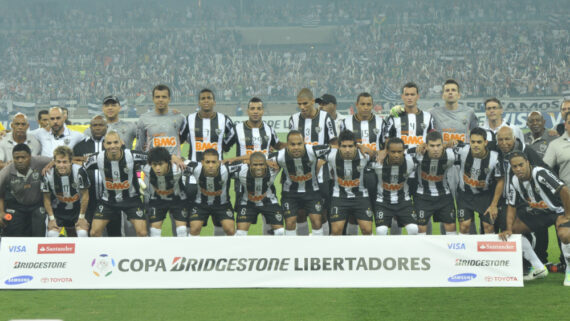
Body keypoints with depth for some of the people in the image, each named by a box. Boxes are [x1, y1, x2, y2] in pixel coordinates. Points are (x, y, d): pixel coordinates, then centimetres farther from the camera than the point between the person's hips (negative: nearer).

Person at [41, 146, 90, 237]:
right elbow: (46, 198, -5)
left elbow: (85, 195, -12)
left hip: (77, 210, -1)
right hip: (57, 211, 1)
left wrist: (81, 217, -8)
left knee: (82, 233, -16)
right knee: (52, 234, -15)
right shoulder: (48, 175, -20)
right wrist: (51, 218, -8)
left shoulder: (79, 171, -24)